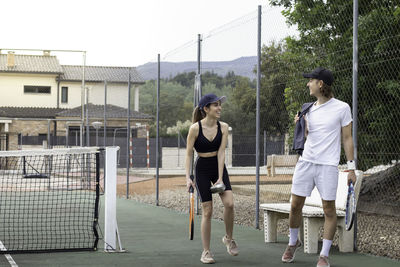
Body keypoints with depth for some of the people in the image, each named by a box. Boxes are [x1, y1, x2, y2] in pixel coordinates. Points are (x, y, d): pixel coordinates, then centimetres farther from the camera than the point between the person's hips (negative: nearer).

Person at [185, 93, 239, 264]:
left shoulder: (223, 127, -5)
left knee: (229, 203, -16)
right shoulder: (195, 128, -13)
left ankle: (229, 238, 9)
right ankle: (206, 252, 6)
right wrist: (188, 178, -16)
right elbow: (189, 154, -9)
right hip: (202, 169, -2)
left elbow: (221, 153, -9)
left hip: (219, 167, 3)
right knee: (207, 211, -4)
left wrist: (220, 178, -15)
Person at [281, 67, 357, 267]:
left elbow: (347, 139, 1)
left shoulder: (342, 108, -2)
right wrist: (300, 125, -1)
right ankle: (293, 243, 28)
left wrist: (351, 167, -3)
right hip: (306, 162, 4)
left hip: (328, 165, -4)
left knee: (329, 209, -3)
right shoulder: (310, 108, 11)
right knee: (295, 205, 5)